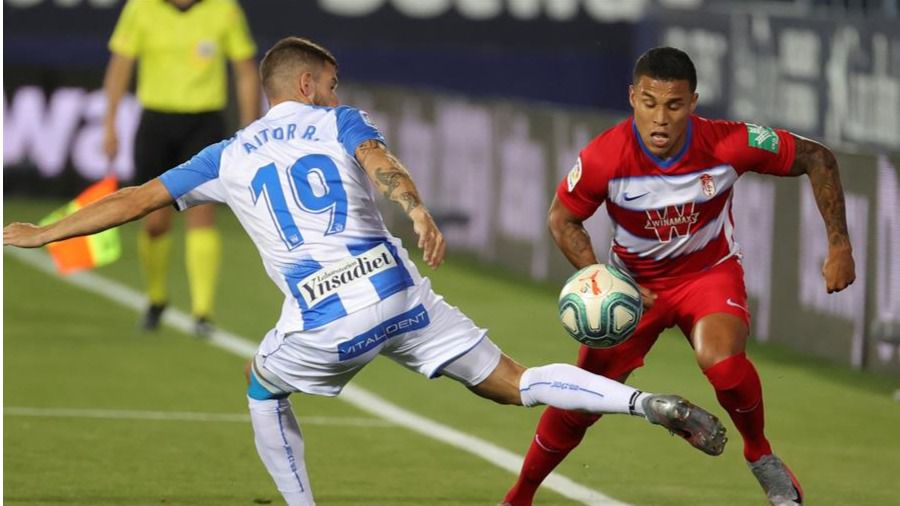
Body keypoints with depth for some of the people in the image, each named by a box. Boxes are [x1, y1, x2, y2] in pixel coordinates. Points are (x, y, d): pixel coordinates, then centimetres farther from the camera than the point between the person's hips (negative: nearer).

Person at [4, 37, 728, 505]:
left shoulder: (228, 158, 17)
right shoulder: (341, 124, 14)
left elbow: (137, 201, 19)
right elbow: (381, 163, -9)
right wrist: (419, 211, -29)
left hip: (323, 323, 0)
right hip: (397, 293, 0)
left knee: (264, 389, 31)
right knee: (513, 383, 4)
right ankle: (648, 403, -12)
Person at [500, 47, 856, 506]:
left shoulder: (731, 145, -28)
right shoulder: (604, 158, -28)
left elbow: (816, 159, -12)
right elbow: (561, 218, -9)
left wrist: (839, 245, -15)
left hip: (710, 273, -1)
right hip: (634, 282, 1)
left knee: (723, 362, -32)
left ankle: (761, 457, -3)